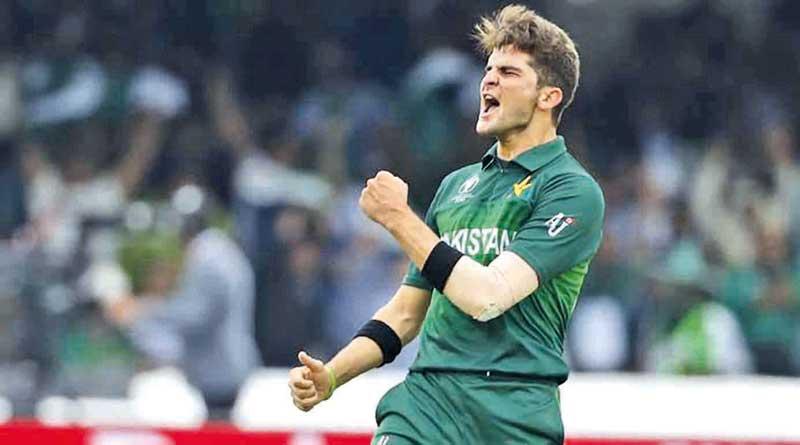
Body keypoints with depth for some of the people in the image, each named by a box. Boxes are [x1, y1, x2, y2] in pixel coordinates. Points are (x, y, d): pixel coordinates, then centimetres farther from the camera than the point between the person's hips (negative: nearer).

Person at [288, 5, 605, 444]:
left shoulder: (572, 190, -2)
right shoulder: (456, 185, 20)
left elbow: (488, 296, -14)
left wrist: (399, 219, -7)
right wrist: (330, 376, 9)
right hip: (424, 402, 5)